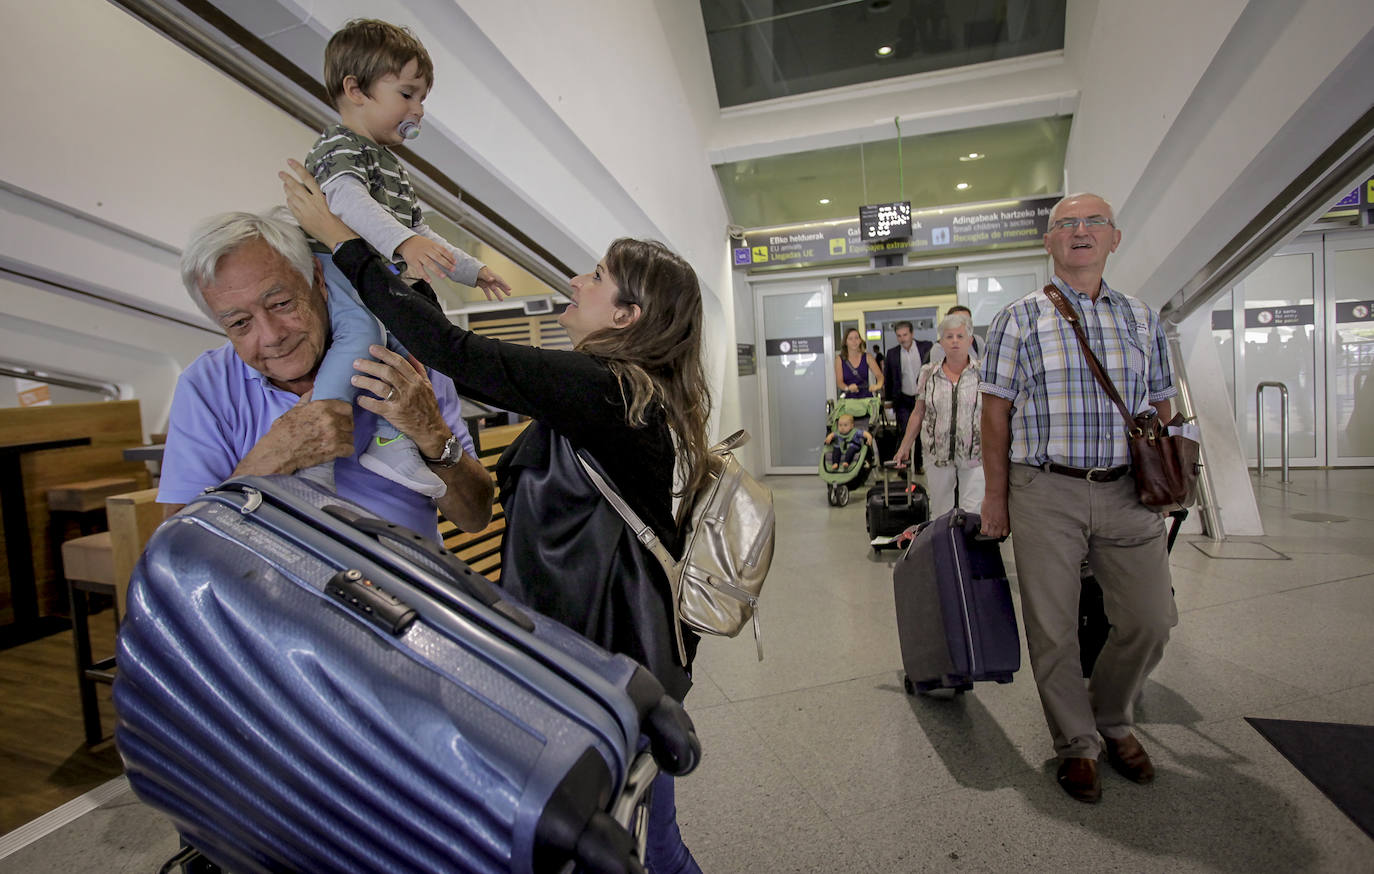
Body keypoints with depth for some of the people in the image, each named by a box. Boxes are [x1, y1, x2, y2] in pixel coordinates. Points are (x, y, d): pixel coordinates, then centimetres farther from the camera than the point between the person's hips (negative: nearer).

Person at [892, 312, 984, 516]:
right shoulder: (927, 374, 5)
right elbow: (918, 413, 10)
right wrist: (905, 446, 8)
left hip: (974, 456, -1)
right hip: (937, 454, 2)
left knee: (973, 514, -1)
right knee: (941, 513, 8)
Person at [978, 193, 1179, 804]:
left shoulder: (1142, 319, 13)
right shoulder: (1019, 320, 1)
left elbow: (1160, 407, 17)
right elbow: (996, 411, -1)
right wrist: (995, 496, -3)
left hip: (1126, 491, 4)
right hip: (1045, 492, -3)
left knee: (1151, 620, 7)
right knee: (1053, 628, 4)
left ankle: (1112, 720, 35)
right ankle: (1076, 744, 26)